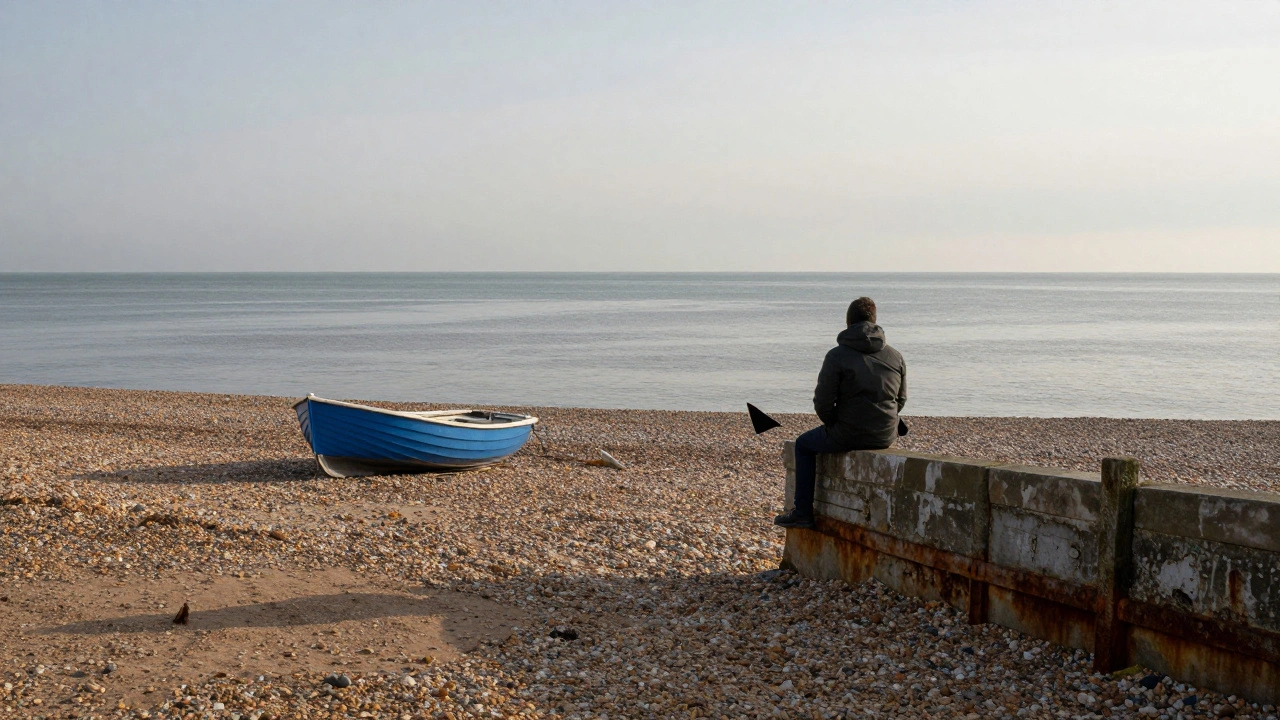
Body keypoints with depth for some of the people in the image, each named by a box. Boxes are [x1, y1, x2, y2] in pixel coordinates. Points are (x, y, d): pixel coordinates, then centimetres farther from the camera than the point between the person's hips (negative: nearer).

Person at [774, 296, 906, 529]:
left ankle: (803, 513, 22)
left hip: (848, 435, -5)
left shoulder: (837, 356, -11)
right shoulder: (896, 357, 4)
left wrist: (833, 424, 8)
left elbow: (823, 403, -11)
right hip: (886, 437, 5)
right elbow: (901, 399, 12)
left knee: (804, 444, 24)